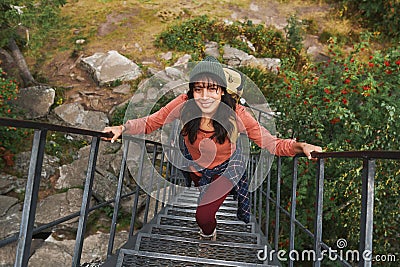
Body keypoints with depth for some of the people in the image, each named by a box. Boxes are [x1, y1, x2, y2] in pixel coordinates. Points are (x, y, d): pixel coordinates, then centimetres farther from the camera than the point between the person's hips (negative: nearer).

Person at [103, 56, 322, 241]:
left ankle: (209, 232, 37)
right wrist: (122, 128, -39)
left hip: (227, 167, -2)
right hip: (195, 164, 3)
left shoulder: (236, 113, -36)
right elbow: (150, 123, -24)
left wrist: (300, 146, -48)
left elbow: (271, 143, -33)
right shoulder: (184, 104, -34)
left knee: (204, 216, -6)